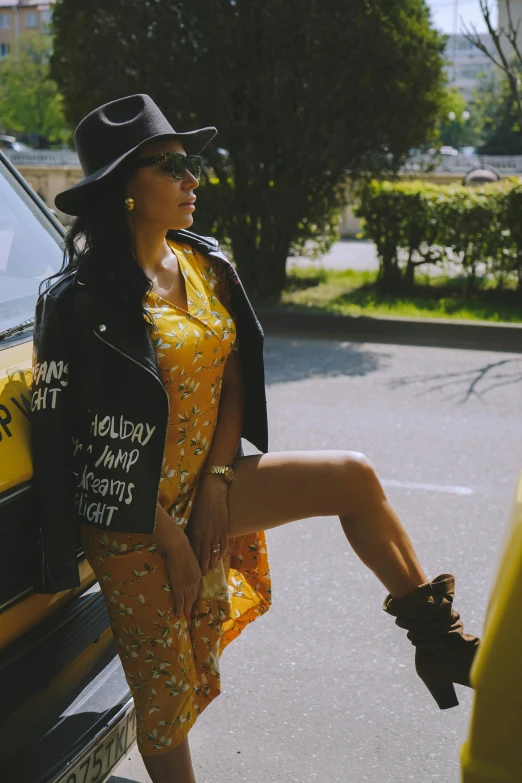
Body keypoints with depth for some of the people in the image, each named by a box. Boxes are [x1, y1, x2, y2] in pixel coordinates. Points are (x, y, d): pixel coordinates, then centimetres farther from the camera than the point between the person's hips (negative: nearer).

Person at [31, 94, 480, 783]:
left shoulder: (206, 265, 2)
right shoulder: (84, 300, -17)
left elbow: (233, 386, 6)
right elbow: (102, 442, -17)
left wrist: (217, 484, -6)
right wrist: (174, 541, -16)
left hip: (206, 484, 6)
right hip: (136, 519, -6)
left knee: (355, 478, -8)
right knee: (167, 693, 6)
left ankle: (436, 635, 6)